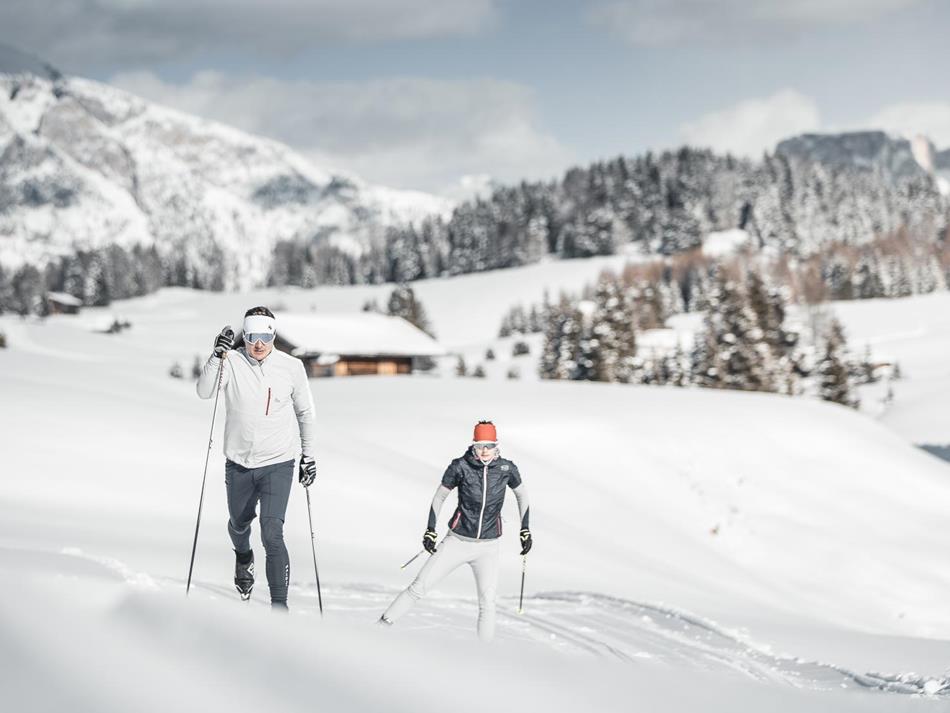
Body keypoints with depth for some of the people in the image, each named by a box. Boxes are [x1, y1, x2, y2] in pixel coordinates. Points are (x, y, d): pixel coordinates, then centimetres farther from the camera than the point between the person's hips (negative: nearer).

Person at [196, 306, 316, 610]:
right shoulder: (232, 362, -8)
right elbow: (204, 391, -22)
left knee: (272, 533, -15)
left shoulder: (292, 367, -5)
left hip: (277, 464, -2)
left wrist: (308, 456, 9)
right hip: (238, 464, 2)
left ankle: (279, 605, -12)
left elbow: (305, 412, 8)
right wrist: (218, 355, -34)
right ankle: (243, 558, 57)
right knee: (239, 523, 22)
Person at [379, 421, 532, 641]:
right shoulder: (460, 466, -12)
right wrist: (430, 530, -4)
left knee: (487, 603, -9)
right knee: (419, 587, -3)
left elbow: (522, 494, 12)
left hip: (488, 547, 1)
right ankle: (381, 626, 8)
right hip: (457, 541, -1)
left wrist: (525, 529, 8)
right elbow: (439, 497, 1)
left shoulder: (506, 468, -7)